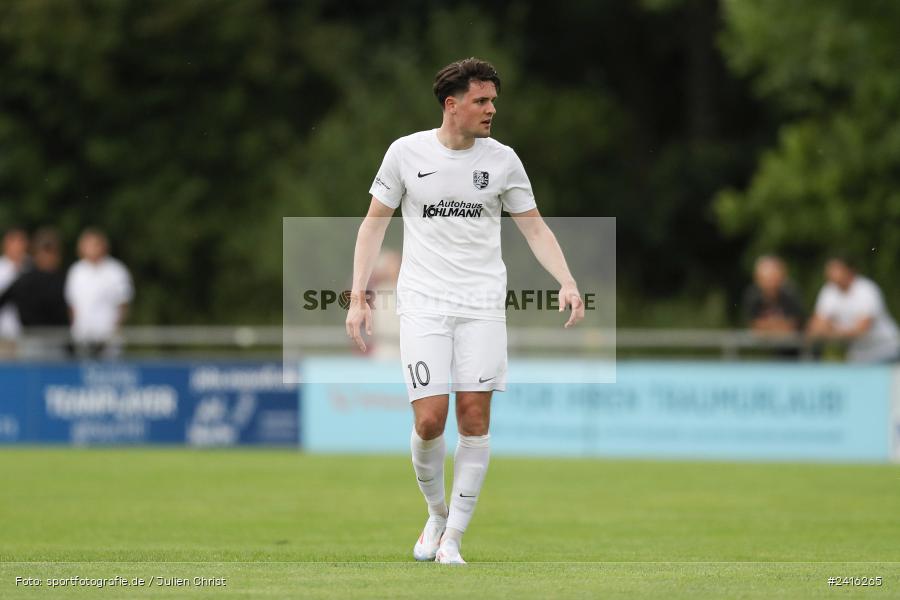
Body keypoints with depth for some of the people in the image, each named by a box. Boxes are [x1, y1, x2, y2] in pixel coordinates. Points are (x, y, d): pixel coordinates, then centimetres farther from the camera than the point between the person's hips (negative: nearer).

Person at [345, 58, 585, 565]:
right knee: (430, 419, -11)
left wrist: (567, 283, -5)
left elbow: (534, 226, 10)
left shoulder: (502, 159, 4)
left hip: (483, 305, 2)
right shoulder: (407, 153, 0)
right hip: (423, 303, -1)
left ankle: (453, 537, 3)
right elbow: (374, 223, 7)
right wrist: (358, 298, -1)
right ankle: (437, 515, 16)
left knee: (475, 418, -6)